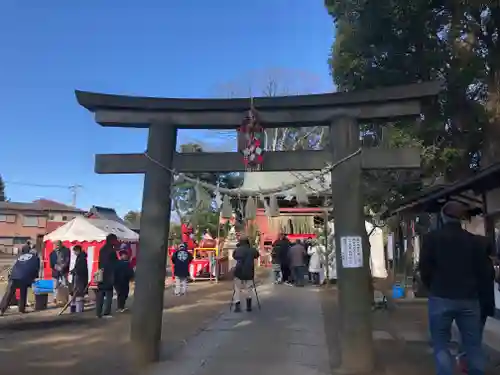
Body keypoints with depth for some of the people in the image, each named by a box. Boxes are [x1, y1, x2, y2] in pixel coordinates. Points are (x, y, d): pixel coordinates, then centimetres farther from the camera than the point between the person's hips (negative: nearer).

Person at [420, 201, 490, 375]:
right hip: (469, 299, 3)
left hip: (441, 298, -2)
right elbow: (484, 272, 6)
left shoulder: (431, 238, -6)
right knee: (473, 345, 13)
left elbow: (425, 270, -6)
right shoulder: (475, 240, 2)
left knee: (441, 344, 6)